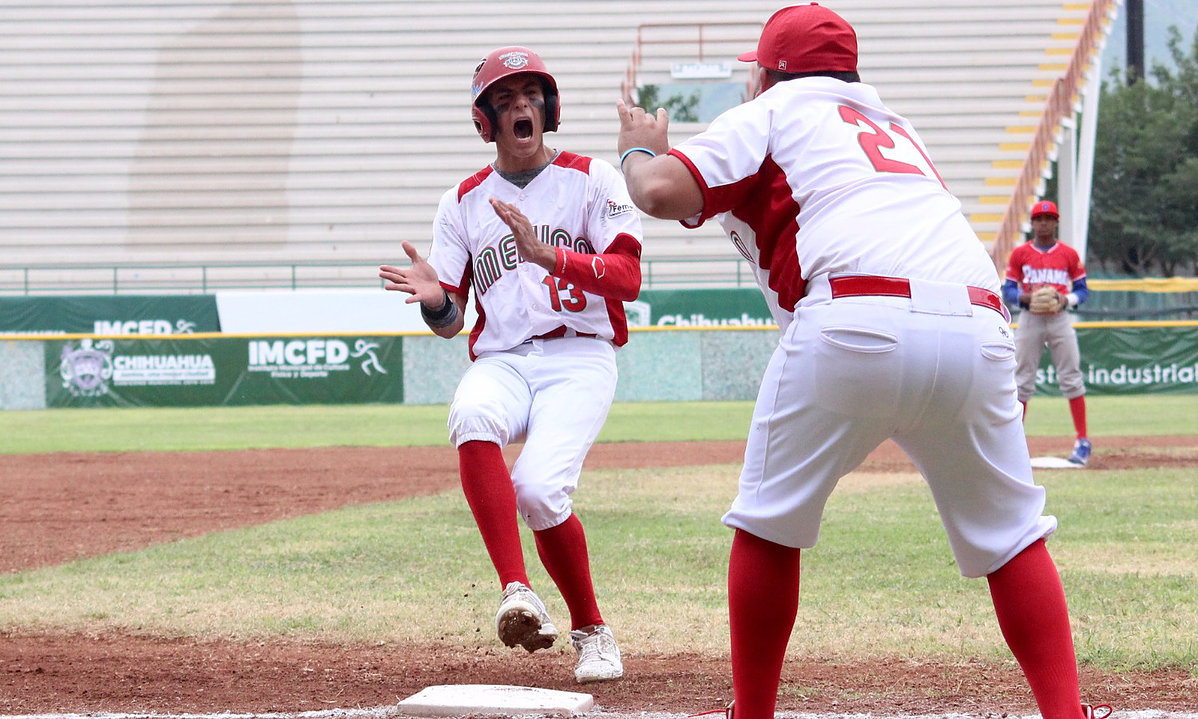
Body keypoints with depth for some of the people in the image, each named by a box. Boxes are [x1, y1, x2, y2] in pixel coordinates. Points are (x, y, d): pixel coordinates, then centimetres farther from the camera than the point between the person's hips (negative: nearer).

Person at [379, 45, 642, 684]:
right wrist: (434, 297, -14)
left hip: (580, 358, -2)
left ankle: (592, 632, -2)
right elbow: (450, 321, 11)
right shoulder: (464, 202, 14)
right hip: (500, 362, 3)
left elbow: (627, 276, -10)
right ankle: (518, 594, -38)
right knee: (471, 417, -35)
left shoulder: (592, 178, 4)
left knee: (538, 489, -27)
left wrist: (545, 253, -25)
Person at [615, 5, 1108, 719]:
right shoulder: (895, 126, 36)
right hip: (980, 330, 5)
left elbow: (663, 192, 4)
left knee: (770, 524, 12)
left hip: (857, 321, -5)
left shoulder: (769, 114, 17)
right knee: (1011, 534, 14)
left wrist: (640, 151, 26)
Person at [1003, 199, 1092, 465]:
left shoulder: (1069, 254, 5)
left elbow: (1082, 290, 7)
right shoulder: (1020, 254, 5)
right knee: (1022, 381, 2)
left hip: (1060, 320, 0)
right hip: (1029, 320, 1)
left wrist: (1067, 300, -13)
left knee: (1071, 378, -4)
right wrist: (1024, 298, -15)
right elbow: (1008, 289, 5)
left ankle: (1082, 442, -1)